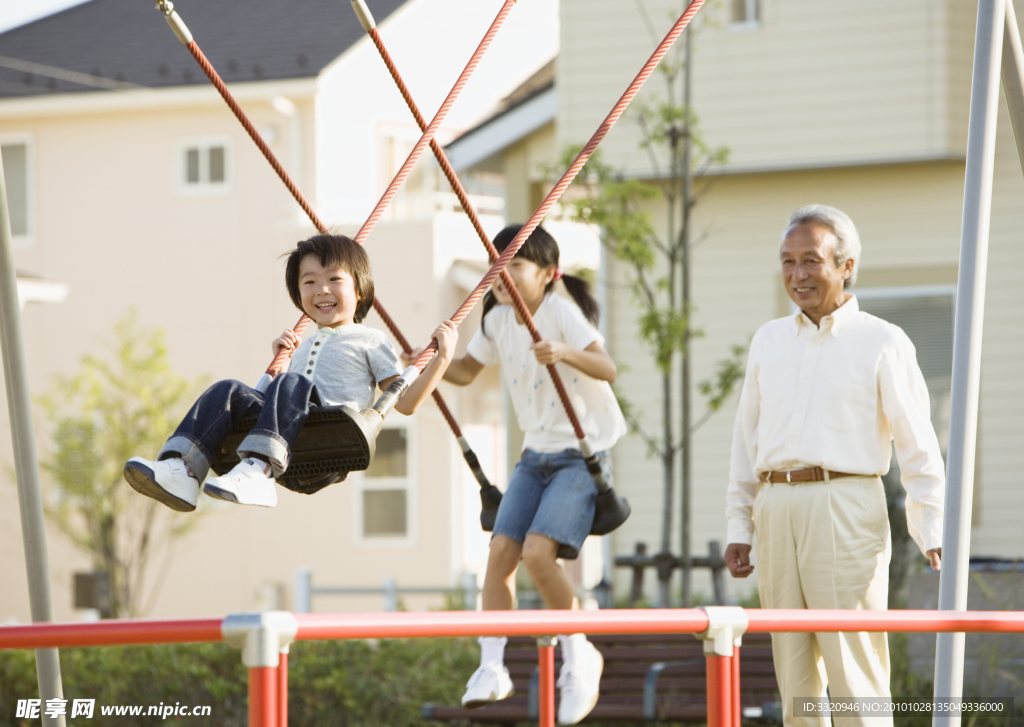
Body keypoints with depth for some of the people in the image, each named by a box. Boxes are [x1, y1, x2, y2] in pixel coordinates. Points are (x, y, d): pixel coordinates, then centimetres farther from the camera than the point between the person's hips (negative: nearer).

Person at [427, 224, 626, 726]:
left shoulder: (561, 312, -17)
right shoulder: (498, 321, 4)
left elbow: (607, 369, -30)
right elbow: (466, 371, 19)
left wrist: (565, 353, -48)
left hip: (582, 453, -7)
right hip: (536, 454, 7)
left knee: (538, 553, -21)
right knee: (501, 550, -7)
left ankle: (579, 656, -2)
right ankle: (492, 668, 0)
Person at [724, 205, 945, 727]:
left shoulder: (882, 343, 1)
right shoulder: (769, 341, 15)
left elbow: (917, 444, -1)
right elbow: (746, 439, 19)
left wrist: (931, 531, -8)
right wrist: (738, 527, 14)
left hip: (845, 509, -5)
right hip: (776, 509, 5)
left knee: (855, 674, -7)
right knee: (794, 677, 7)